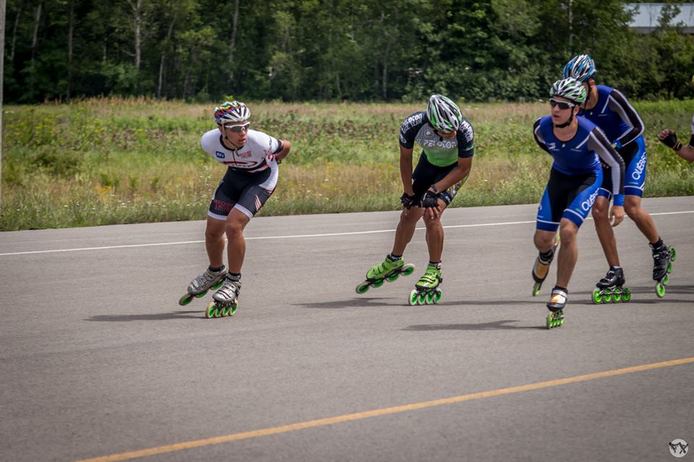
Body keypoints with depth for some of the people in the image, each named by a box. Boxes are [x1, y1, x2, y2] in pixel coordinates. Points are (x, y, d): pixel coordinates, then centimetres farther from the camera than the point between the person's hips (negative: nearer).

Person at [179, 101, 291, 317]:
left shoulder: (257, 141, -38)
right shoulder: (209, 141, -27)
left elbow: (286, 146, -16)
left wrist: (269, 163, 4)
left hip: (261, 178, -5)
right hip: (235, 175, 5)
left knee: (233, 226, -22)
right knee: (212, 231, 8)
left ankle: (233, 283, -5)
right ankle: (215, 272, 38)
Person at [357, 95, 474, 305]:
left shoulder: (464, 130, -38)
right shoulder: (412, 126, -33)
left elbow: (464, 168, -22)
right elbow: (405, 158, -12)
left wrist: (435, 190, -26)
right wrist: (409, 193, -7)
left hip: (453, 168, -3)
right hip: (429, 162, 3)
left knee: (431, 214, -20)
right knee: (409, 213, 8)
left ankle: (434, 272, -5)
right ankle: (393, 262, 32)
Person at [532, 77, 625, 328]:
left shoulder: (589, 132, -33)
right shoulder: (541, 127, -23)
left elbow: (616, 164, -19)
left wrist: (618, 202, -17)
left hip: (588, 178, -4)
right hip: (559, 176, 4)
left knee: (567, 230, -24)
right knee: (542, 239, 2)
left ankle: (560, 292, -10)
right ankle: (547, 254, 42)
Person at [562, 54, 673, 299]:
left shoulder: (610, 97, -26)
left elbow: (638, 127, -24)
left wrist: (613, 147, -29)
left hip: (630, 149, -5)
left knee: (631, 206, -19)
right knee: (599, 210, -9)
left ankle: (660, 250, 7)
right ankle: (615, 272, -2)